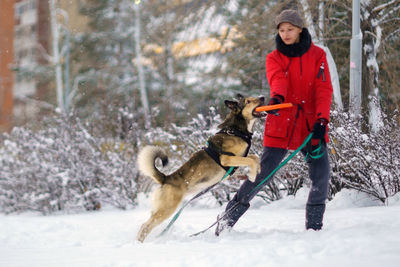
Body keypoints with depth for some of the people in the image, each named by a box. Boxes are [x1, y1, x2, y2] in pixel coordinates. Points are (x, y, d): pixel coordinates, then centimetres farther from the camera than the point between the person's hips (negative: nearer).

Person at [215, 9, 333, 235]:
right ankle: (228, 218, 4)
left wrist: (322, 120, -18)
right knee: (264, 174, -7)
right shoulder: (274, 58, 4)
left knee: (321, 172, -10)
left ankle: (314, 224, 8)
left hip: (311, 123, 1)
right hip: (281, 123, -1)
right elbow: (277, 80, -18)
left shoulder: (317, 55, 5)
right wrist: (277, 97, -41)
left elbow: (324, 89, -4)